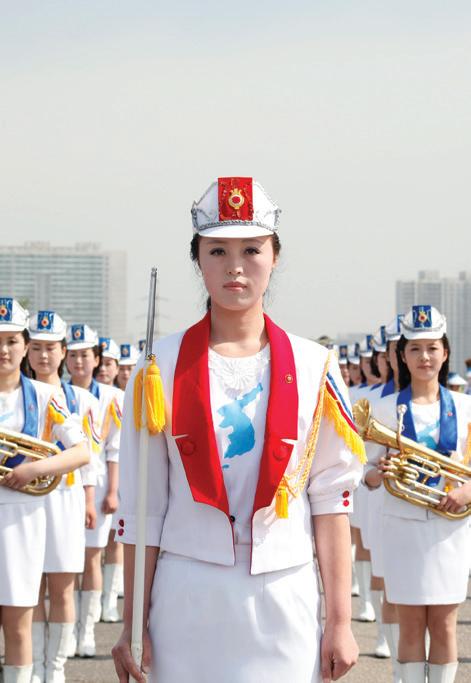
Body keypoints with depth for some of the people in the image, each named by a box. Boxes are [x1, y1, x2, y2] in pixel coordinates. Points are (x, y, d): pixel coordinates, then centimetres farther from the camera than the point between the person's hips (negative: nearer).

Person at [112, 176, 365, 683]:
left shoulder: (312, 367, 2)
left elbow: (330, 498, 2)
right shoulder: (163, 368, 0)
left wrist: (339, 621, -1)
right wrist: (132, 625, 0)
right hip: (185, 600, 0)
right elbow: (141, 509, 1)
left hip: (283, 600, 1)